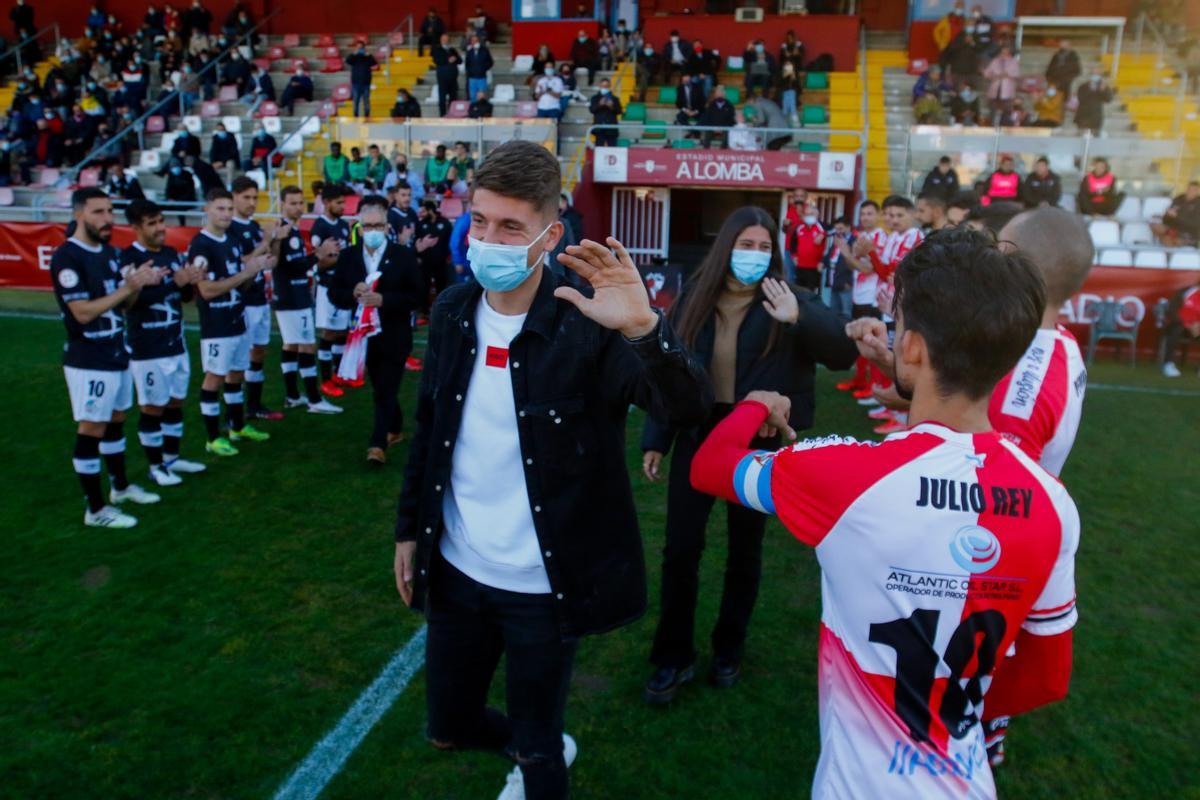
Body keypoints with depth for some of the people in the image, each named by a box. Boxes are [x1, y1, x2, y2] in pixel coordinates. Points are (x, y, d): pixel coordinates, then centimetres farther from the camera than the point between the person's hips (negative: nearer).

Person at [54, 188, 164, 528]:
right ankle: (95, 509, 7)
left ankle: (120, 486, 34)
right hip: (89, 361, -8)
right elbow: (83, 312, -22)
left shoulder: (109, 252, 9)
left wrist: (139, 283, -6)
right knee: (91, 430, -1)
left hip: (117, 354, 8)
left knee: (115, 422, 19)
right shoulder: (67, 257, -17)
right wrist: (128, 287, -22)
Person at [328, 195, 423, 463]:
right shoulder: (347, 256, 4)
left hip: (394, 337, -4)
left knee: (386, 391, -6)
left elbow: (416, 297, -11)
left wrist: (383, 299, -23)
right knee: (381, 389, 17)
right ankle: (395, 429, 36)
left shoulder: (404, 256, -6)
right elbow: (334, 294, 4)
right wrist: (353, 293, -18)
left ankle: (378, 443, -3)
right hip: (366, 335, 4)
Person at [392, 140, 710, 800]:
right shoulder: (452, 311, -1)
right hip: (457, 570, 5)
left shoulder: (584, 326, -18)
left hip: (542, 584, -5)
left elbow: (688, 409, -29)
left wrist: (642, 328, -46)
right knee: (448, 727, 22)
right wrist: (410, 528, 13)